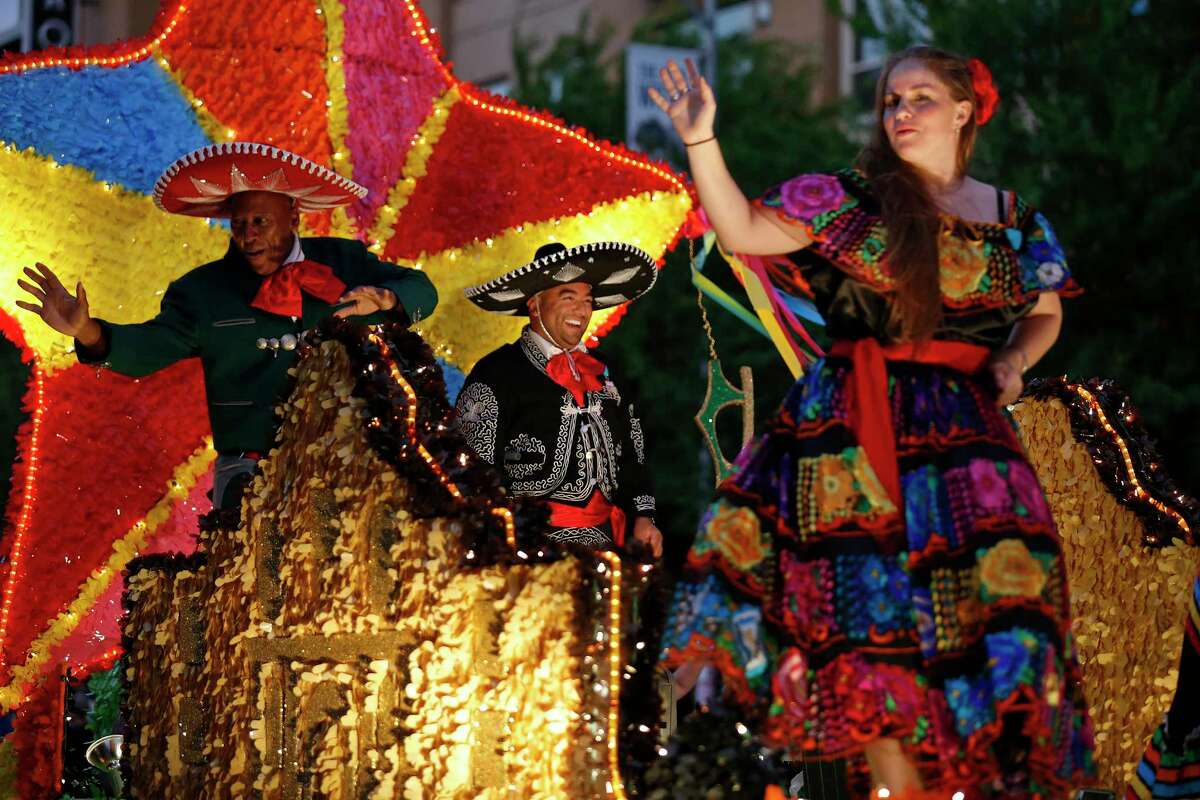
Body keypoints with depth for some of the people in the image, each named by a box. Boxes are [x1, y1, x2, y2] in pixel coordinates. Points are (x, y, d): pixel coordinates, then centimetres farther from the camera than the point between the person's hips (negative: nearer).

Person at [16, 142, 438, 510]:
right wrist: (88, 331, -19)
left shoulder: (343, 262, 9)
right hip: (251, 476, -1)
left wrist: (381, 299, -13)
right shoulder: (204, 290, 8)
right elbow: (148, 347, 1)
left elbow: (420, 291, 11)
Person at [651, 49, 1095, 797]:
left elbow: (1045, 312, 25)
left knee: (996, 593, -10)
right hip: (857, 429, -2)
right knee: (870, 601, -9)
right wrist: (701, 141, -17)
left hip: (965, 435, 2)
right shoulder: (851, 198, 4)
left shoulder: (1012, 217, 12)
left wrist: (1014, 360, 4)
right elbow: (744, 231, -5)